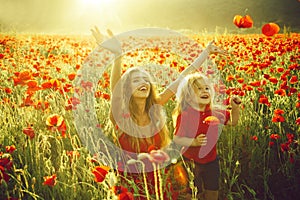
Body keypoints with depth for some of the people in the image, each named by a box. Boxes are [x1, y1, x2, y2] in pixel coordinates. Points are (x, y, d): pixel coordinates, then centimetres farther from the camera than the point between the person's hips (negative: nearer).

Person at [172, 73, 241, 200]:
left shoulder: (216, 112, -3)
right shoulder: (184, 115, -17)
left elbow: (232, 121, 10)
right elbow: (176, 139, -16)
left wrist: (235, 107, -6)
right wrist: (194, 142, -29)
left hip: (211, 160, 4)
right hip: (191, 162, -4)